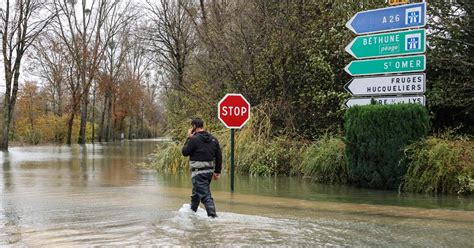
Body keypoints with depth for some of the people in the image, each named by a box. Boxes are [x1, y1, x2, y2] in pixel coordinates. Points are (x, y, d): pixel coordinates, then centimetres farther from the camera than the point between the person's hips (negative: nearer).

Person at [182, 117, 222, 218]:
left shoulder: (194, 139, -15)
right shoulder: (213, 139, 7)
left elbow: (185, 152, -3)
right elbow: (219, 156, 9)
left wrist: (188, 138, 4)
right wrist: (217, 171, 16)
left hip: (198, 172, -8)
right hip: (209, 171, 8)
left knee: (205, 195, -6)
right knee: (196, 193, 23)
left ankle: (213, 216, -12)